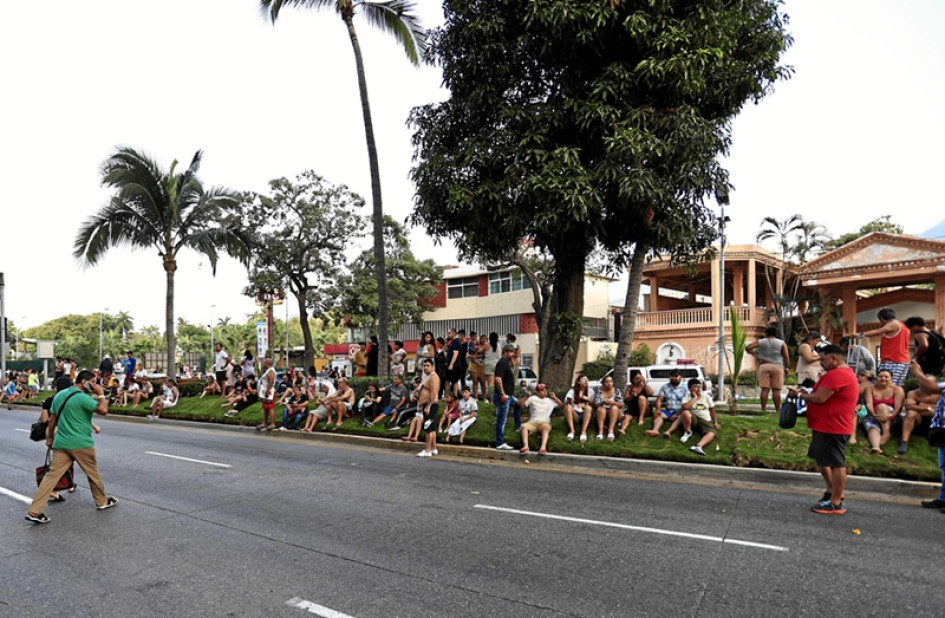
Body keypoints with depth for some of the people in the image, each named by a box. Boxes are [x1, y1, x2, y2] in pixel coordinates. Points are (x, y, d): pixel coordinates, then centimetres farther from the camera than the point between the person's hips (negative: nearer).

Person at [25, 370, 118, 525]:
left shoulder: (59, 395, 9)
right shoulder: (82, 397, -16)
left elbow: (52, 419, 15)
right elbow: (103, 410, -25)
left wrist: (50, 438, 24)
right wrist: (101, 394, -13)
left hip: (61, 443, 7)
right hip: (81, 444, -6)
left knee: (52, 475, 4)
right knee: (93, 473, 11)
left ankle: (34, 512, -1)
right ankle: (102, 502, 26)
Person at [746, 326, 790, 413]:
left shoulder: (760, 342, 8)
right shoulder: (782, 343, 6)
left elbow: (747, 347, 0)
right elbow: (786, 357, -1)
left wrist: (752, 352, 19)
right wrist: (786, 367, 9)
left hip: (764, 366, 1)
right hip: (777, 367, -1)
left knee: (765, 389, 0)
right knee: (776, 390, 0)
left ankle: (763, 409, -2)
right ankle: (778, 410, -1)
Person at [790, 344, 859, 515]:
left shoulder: (836, 374, -20)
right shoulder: (845, 373, 18)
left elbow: (820, 398, -24)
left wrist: (800, 395, -7)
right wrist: (806, 394, 8)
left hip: (832, 428, -11)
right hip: (826, 426, 11)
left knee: (836, 464, -3)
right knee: (821, 459, 20)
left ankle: (836, 503, 4)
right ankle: (832, 492, 31)